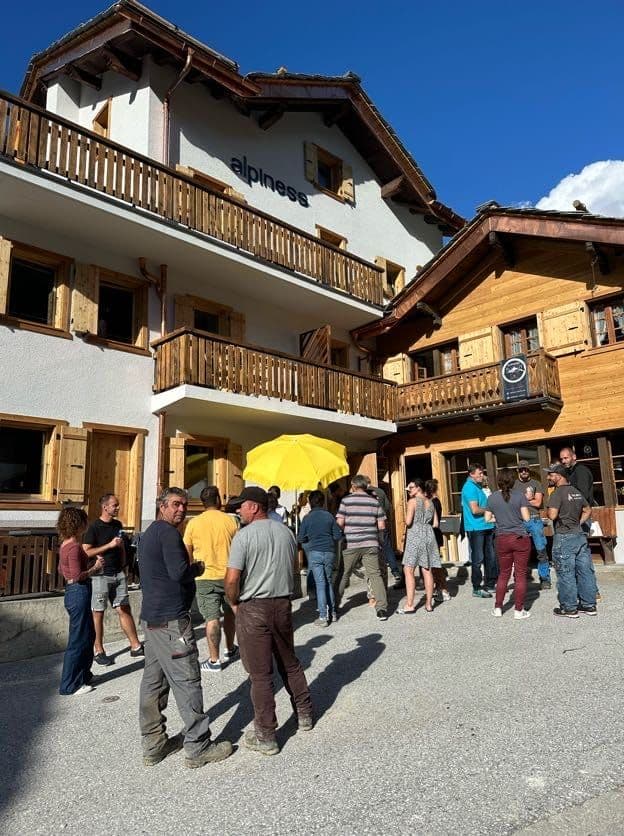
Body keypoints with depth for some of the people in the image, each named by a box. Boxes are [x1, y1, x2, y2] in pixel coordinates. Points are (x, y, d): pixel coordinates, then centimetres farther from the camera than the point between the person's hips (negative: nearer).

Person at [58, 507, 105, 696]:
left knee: (88, 635, 22)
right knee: (78, 640, 1)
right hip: (79, 593, -10)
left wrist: (91, 562, 14)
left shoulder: (65, 544, 9)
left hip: (72, 591, 10)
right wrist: (95, 567, -11)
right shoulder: (74, 547, -21)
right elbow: (78, 576, -24)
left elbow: (62, 569, 19)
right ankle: (69, 685, 12)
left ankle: (83, 674, 35)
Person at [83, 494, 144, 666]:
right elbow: (86, 552, -15)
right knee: (98, 613, 5)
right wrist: (109, 545, -19)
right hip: (100, 576, -5)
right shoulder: (94, 527, -9)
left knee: (124, 610, 7)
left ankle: (135, 646, 14)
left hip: (118, 574, 6)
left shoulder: (118, 525, 10)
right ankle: (99, 651, 17)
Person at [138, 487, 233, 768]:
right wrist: (197, 568, -5)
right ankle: (198, 748, 6)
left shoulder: (149, 533, 17)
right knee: (187, 682, -2)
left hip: (151, 616, 10)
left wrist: (190, 569, 12)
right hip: (171, 619, -10)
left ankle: (153, 745, 23)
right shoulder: (168, 532, -15)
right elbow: (179, 572, -24)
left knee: (153, 681, 14)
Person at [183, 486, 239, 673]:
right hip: (228, 575, 2)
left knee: (212, 618, 2)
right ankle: (230, 649, 35)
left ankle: (214, 660, 6)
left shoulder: (194, 523, -5)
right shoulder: (230, 521, -4)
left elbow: (187, 553, 2)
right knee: (229, 613, 20)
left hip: (205, 577, -1)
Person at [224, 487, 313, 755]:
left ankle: (265, 736, 14)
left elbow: (232, 579, -18)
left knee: (260, 674, 4)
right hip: (283, 604, 6)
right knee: (290, 663, 21)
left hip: (253, 609, -6)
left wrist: (234, 602, -1)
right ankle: (304, 715, 35)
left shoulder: (244, 536, -15)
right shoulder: (286, 532, 4)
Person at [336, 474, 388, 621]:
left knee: (343, 575, 10)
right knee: (375, 574, 4)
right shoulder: (375, 501, 4)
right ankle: (382, 608, -2)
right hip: (371, 543, 1)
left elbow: (339, 523, -7)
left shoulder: (346, 500, -3)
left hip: (351, 544, -1)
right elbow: (381, 526, 3)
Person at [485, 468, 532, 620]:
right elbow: (526, 518, -8)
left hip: (502, 539, 3)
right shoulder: (519, 495, -8)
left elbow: (487, 519, 3)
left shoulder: (492, 497, -1)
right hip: (520, 538, -2)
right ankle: (519, 610, 10)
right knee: (520, 574, 5)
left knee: (503, 574, 15)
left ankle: (498, 607, 20)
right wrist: (526, 503, 9)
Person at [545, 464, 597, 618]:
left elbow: (552, 515, -23)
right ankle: (589, 605, 20)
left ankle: (569, 608, 7)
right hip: (580, 535, 8)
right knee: (585, 571, 11)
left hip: (564, 538, -8)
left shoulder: (557, 493, -14)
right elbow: (588, 510, 21)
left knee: (566, 574, 1)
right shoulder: (576, 491, 12)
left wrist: (547, 510, -3)